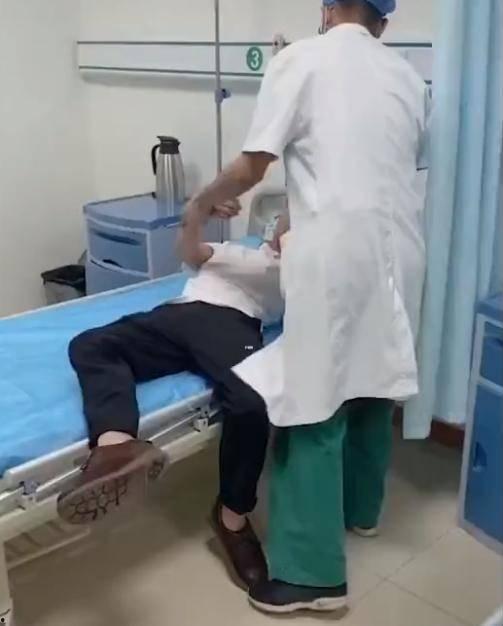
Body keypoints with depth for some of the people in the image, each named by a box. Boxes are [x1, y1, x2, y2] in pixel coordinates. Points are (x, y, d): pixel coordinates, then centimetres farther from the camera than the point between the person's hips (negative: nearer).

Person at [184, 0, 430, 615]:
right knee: (373, 382, 20)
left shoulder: (301, 59, -1)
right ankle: (361, 508, 38)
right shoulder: (407, 75, 14)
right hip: (399, 248, 7)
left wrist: (202, 202, 16)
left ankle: (313, 572, 5)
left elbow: (251, 168, -5)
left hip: (337, 255, -6)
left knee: (314, 405, -1)